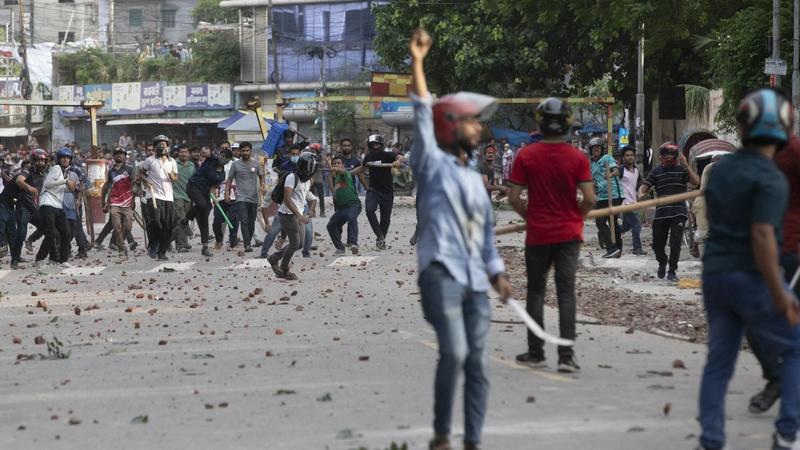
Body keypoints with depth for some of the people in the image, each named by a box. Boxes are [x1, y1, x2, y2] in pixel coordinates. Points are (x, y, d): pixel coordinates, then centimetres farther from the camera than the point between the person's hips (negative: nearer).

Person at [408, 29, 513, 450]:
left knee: (477, 364, 2)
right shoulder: (432, 163, 2)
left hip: (475, 281, 7)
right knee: (454, 353, -19)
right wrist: (417, 63, -15)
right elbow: (423, 115, -8)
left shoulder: (474, 179, 21)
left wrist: (496, 272, 17)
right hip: (442, 273, -7)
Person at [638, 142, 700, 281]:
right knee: (657, 244, 7)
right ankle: (662, 262, 38)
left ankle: (672, 271, 5)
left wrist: (686, 165, -16)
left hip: (678, 213, -2)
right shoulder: (656, 172, 10)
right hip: (661, 213, 3)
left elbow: (696, 182, -9)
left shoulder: (681, 169, 3)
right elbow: (644, 186, 3)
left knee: (675, 243, -9)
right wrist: (641, 195, -21)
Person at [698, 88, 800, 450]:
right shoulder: (771, 179, -17)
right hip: (753, 278, -7)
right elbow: (762, 236, -24)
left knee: (719, 361, 10)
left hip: (715, 273, 7)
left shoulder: (721, 169, 7)